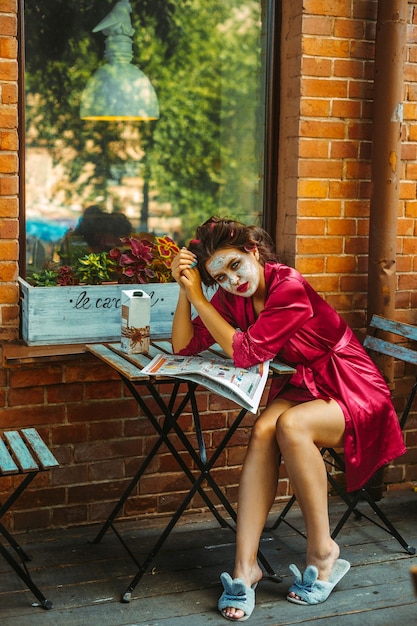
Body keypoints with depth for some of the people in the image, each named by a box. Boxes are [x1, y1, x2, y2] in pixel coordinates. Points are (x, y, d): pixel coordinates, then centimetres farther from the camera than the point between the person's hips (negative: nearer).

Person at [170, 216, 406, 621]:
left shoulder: (290, 288, -25)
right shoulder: (232, 297, -2)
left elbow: (245, 352, -29)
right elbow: (184, 346, -3)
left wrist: (198, 298, -24)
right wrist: (184, 291, -16)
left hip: (352, 391, -6)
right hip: (300, 387, 6)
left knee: (290, 425, -34)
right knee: (262, 431, -26)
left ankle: (322, 550, -16)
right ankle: (245, 567, -26)